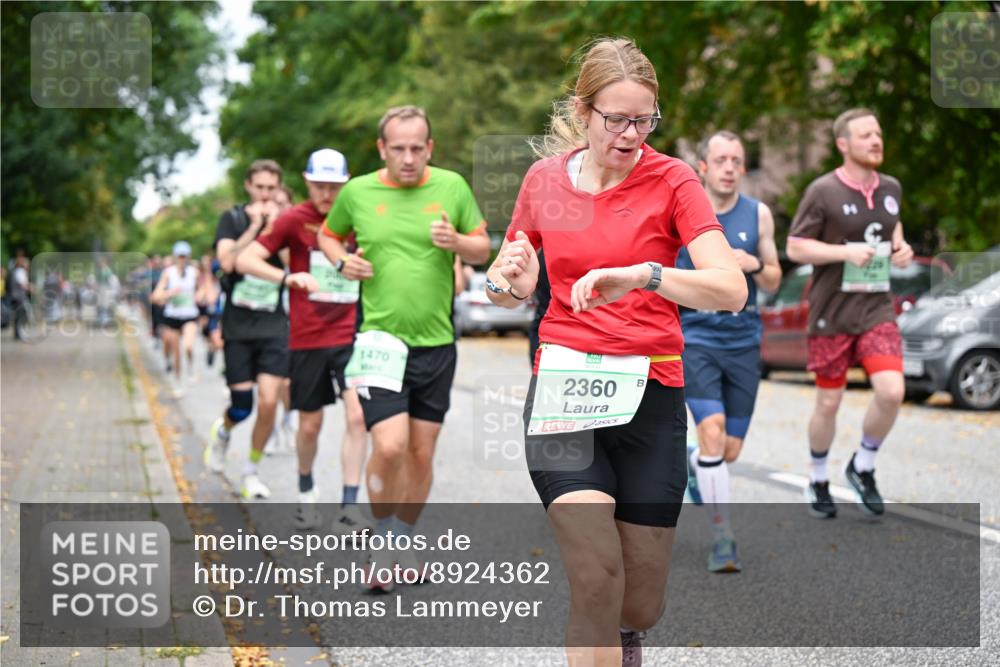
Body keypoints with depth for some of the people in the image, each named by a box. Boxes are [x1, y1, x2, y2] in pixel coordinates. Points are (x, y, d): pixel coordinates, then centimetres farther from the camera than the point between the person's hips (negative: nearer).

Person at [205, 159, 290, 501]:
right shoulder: (233, 218, 2)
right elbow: (227, 261, -13)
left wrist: (276, 227, -13)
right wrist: (255, 226, -13)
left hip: (273, 325, 1)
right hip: (238, 325, -1)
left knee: (268, 401, -9)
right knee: (242, 406, 0)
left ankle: (251, 472, 11)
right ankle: (222, 431, 38)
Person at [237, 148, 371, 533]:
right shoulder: (295, 220, -6)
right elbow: (245, 260, -13)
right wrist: (288, 277, -31)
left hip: (351, 335, 1)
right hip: (307, 339, -1)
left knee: (358, 416, -14)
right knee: (310, 425, 9)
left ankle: (349, 508, -10)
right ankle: (306, 493, 35)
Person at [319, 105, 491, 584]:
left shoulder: (452, 187, 3)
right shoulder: (356, 192, 1)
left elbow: (483, 249, 9)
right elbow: (328, 235, 19)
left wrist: (456, 242, -12)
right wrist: (342, 261, -2)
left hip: (437, 343, 2)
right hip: (380, 340, -2)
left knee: (422, 453, 8)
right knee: (389, 446, -16)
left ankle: (404, 542, 27)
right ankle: (381, 542, 6)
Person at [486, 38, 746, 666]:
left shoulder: (672, 179, -4)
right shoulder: (544, 177, 5)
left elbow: (732, 289, -17)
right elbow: (508, 288, 18)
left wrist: (644, 274, -32)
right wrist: (509, 279, -6)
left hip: (649, 397, -1)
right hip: (563, 391, 1)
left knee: (640, 608, 6)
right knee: (596, 580, -19)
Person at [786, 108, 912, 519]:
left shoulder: (891, 189, 7)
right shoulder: (823, 192, -9)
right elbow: (794, 247, -9)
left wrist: (901, 247, 6)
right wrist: (846, 252, -21)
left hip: (877, 310, 4)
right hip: (832, 314, -3)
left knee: (891, 391, -14)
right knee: (828, 403, 5)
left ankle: (863, 467, 11)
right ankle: (818, 481, 29)